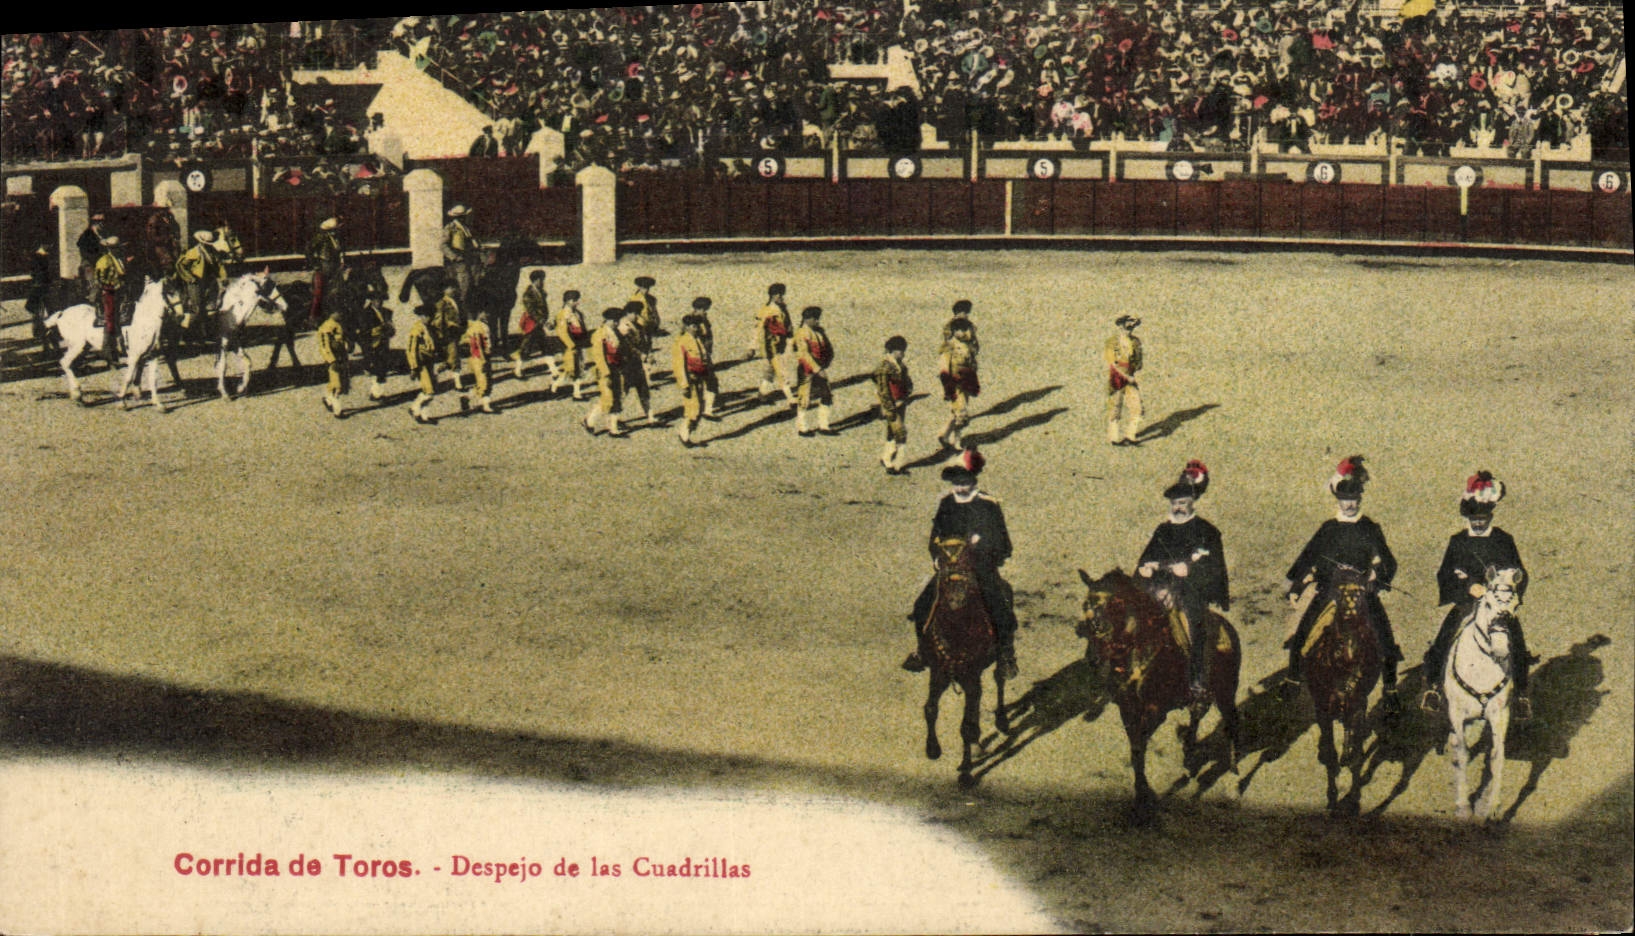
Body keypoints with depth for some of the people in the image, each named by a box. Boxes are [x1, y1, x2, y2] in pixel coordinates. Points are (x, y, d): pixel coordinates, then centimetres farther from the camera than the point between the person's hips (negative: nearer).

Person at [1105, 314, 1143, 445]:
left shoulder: (1136, 342, 7)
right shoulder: (1112, 342, -8)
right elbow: (1113, 363, -13)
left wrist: (1137, 369, -2)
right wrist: (1127, 377, -17)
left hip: (1131, 378, 5)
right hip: (1116, 379, -5)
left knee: (1136, 407, -5)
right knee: (1115, 408, 1)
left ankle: (1129, 436, 2)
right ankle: (1114, 438, 10)